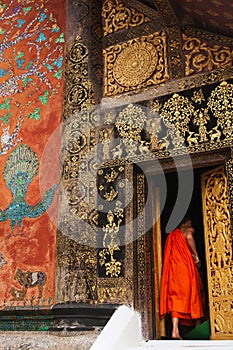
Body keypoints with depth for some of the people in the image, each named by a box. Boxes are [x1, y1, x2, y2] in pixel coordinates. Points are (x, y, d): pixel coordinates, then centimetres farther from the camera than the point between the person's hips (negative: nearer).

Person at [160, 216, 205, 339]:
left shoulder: (171, 235, 25)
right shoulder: (189, 230, 8)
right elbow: (189, 237, -17)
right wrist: (196, 255, -9)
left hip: (173, 267, 4)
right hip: (186, 265, -4)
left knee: (175, 296, -4)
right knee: (193, 293, 8)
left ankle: (175, 330, -17)